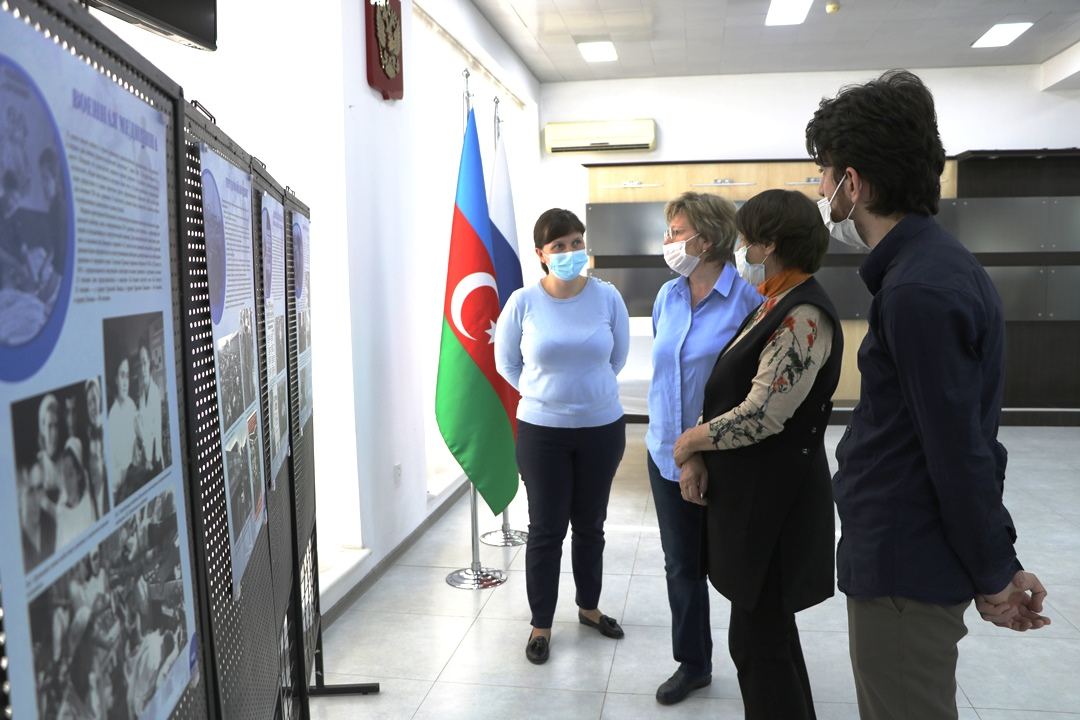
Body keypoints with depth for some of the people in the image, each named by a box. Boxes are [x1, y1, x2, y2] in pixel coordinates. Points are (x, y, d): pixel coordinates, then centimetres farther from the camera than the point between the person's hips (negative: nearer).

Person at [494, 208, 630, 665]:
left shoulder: (607, 297, -7)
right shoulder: (523, 302, -10)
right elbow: (506, 362, 5)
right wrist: (543, 392, 5)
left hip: (602, 427, 2)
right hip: (542, 431, -1)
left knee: (590, 525, 17)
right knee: (546, 529, 7)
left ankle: (589, 606, 38)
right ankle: (541, 624, 23)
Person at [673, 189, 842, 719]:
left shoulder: (803, 316, -19)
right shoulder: (775, 306, 11)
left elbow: (761, 416, -25)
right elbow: (731, 393, 12)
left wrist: (691, 441, -10)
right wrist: (700, 460, -1)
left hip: (774, 500, -10)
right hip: (750, 492, 10)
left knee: (758, 641, 3)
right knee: (767, 628, 21)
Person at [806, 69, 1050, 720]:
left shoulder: (918, 290, -24)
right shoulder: (936, 262, 8)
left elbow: (959, 453, -22)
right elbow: (963, 440, 11)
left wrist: (995, 576, -10)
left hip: (906, 567, -10)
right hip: (912, 550, 10)